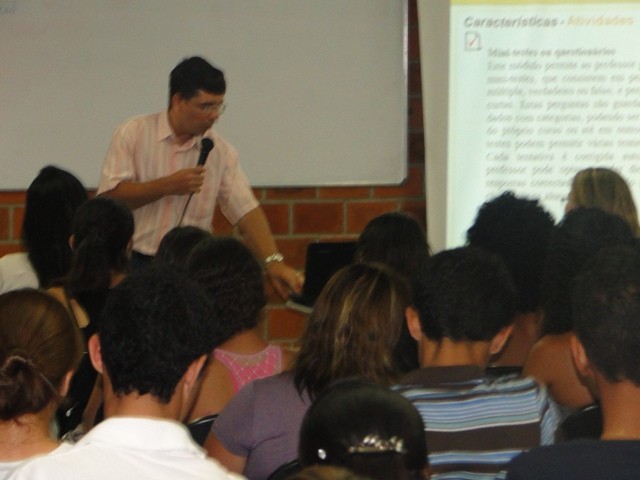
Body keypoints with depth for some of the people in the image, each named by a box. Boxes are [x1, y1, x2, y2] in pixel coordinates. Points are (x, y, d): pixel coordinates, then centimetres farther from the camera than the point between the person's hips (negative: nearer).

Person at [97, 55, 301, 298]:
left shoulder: (220, 152, 4)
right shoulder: (132, 134, -2)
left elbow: (246, 210, -1)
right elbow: (109, 196, -9)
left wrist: (274, 263, -14)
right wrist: (167, 186, -16)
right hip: (135, 264, -2)